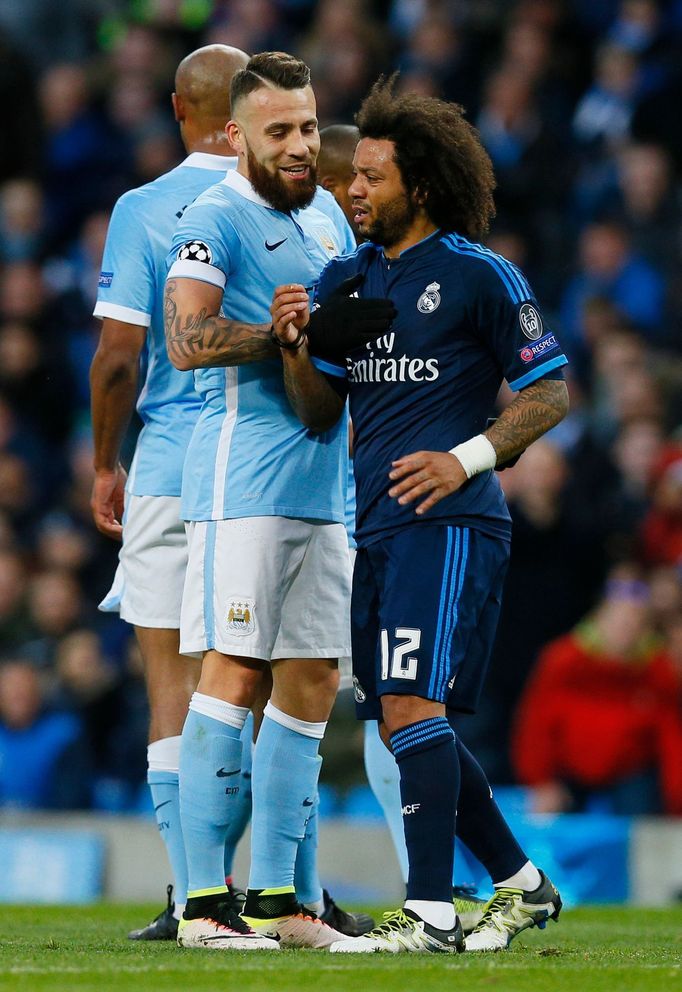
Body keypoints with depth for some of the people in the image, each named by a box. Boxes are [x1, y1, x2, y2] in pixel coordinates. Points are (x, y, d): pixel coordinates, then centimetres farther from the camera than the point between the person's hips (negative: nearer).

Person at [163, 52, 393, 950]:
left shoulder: (326, 214, 18)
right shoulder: (216, 219, -7)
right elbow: (189, 339, -21)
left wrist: (377, 319, 10)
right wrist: (307, 329, -22)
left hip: (322, 488, 8)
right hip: (242, 482, -8)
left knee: (311, 683, 6)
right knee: (236, 673, -11)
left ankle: (275, 896, 11)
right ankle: (204, 900, -10)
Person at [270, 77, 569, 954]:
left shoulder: (478, 275, -4)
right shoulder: (344, 278, 15)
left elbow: (550, 391, -1)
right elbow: (318, 415, 15)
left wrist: (469, 457, -13)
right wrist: (295, 346, -4)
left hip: (449, 520, -8)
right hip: (374, 525, 8)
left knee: (411, 703, -17)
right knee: (400, 720, 9)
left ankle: (430, 911, -16)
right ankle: (522, 884, 22)